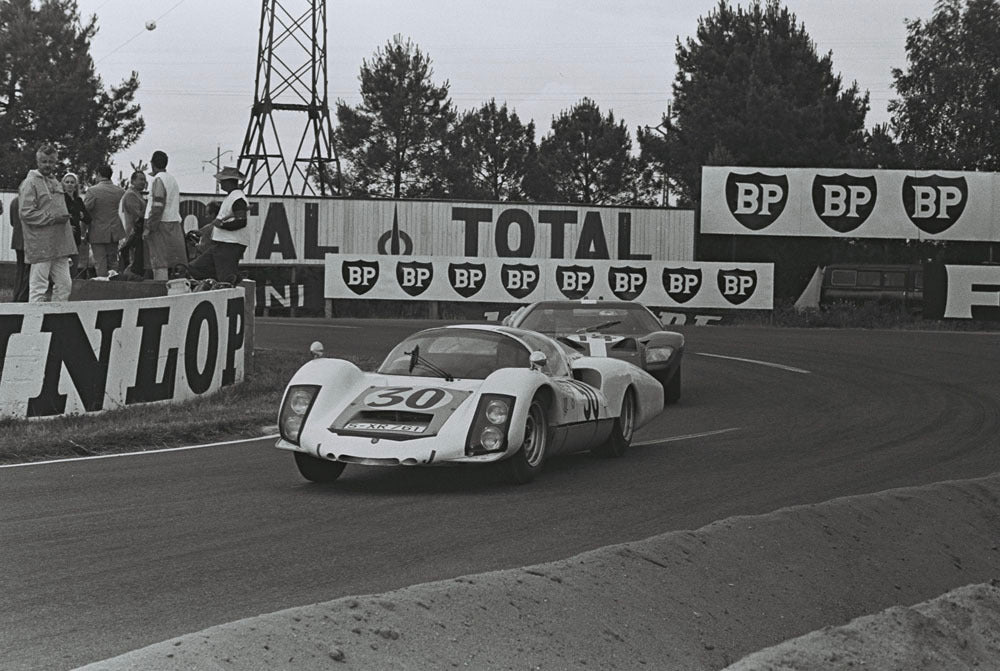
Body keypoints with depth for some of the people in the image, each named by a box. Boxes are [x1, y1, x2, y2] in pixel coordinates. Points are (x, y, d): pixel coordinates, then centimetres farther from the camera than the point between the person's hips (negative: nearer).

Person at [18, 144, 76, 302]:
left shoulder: (56, 183, 18)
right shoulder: (30, 183, -7)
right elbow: (25, 213, -15)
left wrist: (65, 220, 13)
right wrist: (53, 218, -17)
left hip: (59, 245, 8)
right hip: (41, 246, -8)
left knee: (64, 285, 8)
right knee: (38, 287, -5)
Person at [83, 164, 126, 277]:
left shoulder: (92, 191, -12)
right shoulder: (121, 191, 0)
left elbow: (86, 210, -12)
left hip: (98, 233, -4)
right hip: (115, 233, 4)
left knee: (100, 264, 1)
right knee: (113, 262, 12)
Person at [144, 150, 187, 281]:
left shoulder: (158, 180, -9)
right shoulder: (173, 179, 16)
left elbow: (157, 207, -16)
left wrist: (148, 229, -15)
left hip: (161, 226, -8)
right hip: (175, 224, 8)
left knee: (160, 264, -10)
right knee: (177, 261, 4)